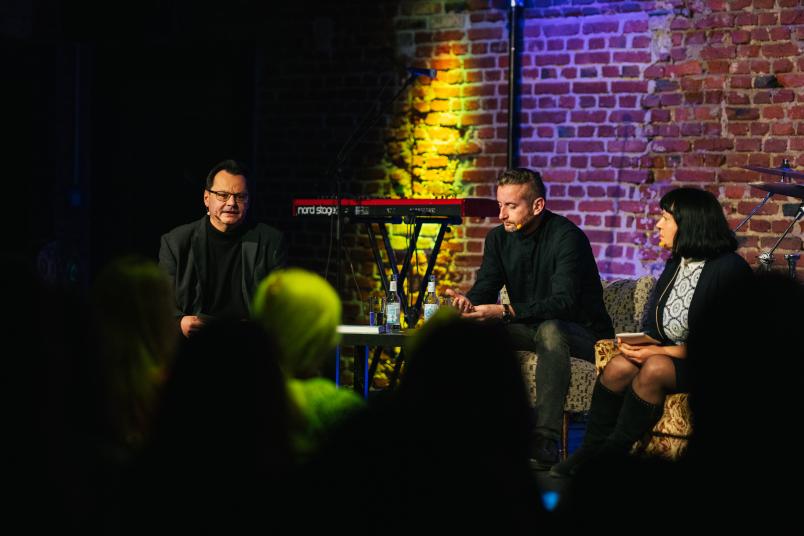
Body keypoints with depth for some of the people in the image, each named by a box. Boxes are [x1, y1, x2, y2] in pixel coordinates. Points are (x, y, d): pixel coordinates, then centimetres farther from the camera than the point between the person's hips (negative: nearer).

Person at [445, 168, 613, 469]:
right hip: (531, 328, 7)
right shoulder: (499, 238, 2)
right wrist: (468, 302, -29)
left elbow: (563, 302, -31)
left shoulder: (567, 237, -20)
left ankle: (545, 443, -43)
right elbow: (485, 288, -3)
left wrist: (504, 312, -42)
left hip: (583, 333, -6)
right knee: (473, 328, -16)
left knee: (550, 330, -39)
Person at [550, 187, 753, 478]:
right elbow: (653, 323, 15)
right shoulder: (675, 263, 12)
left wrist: (662, 351, -20)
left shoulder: (730, 269, -15)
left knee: (655, 368, -32)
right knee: (619, 366, -19)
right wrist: (640, 344, -8)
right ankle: (591, 450, -11)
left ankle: (612, 453, -17)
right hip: (669, 353, 7)